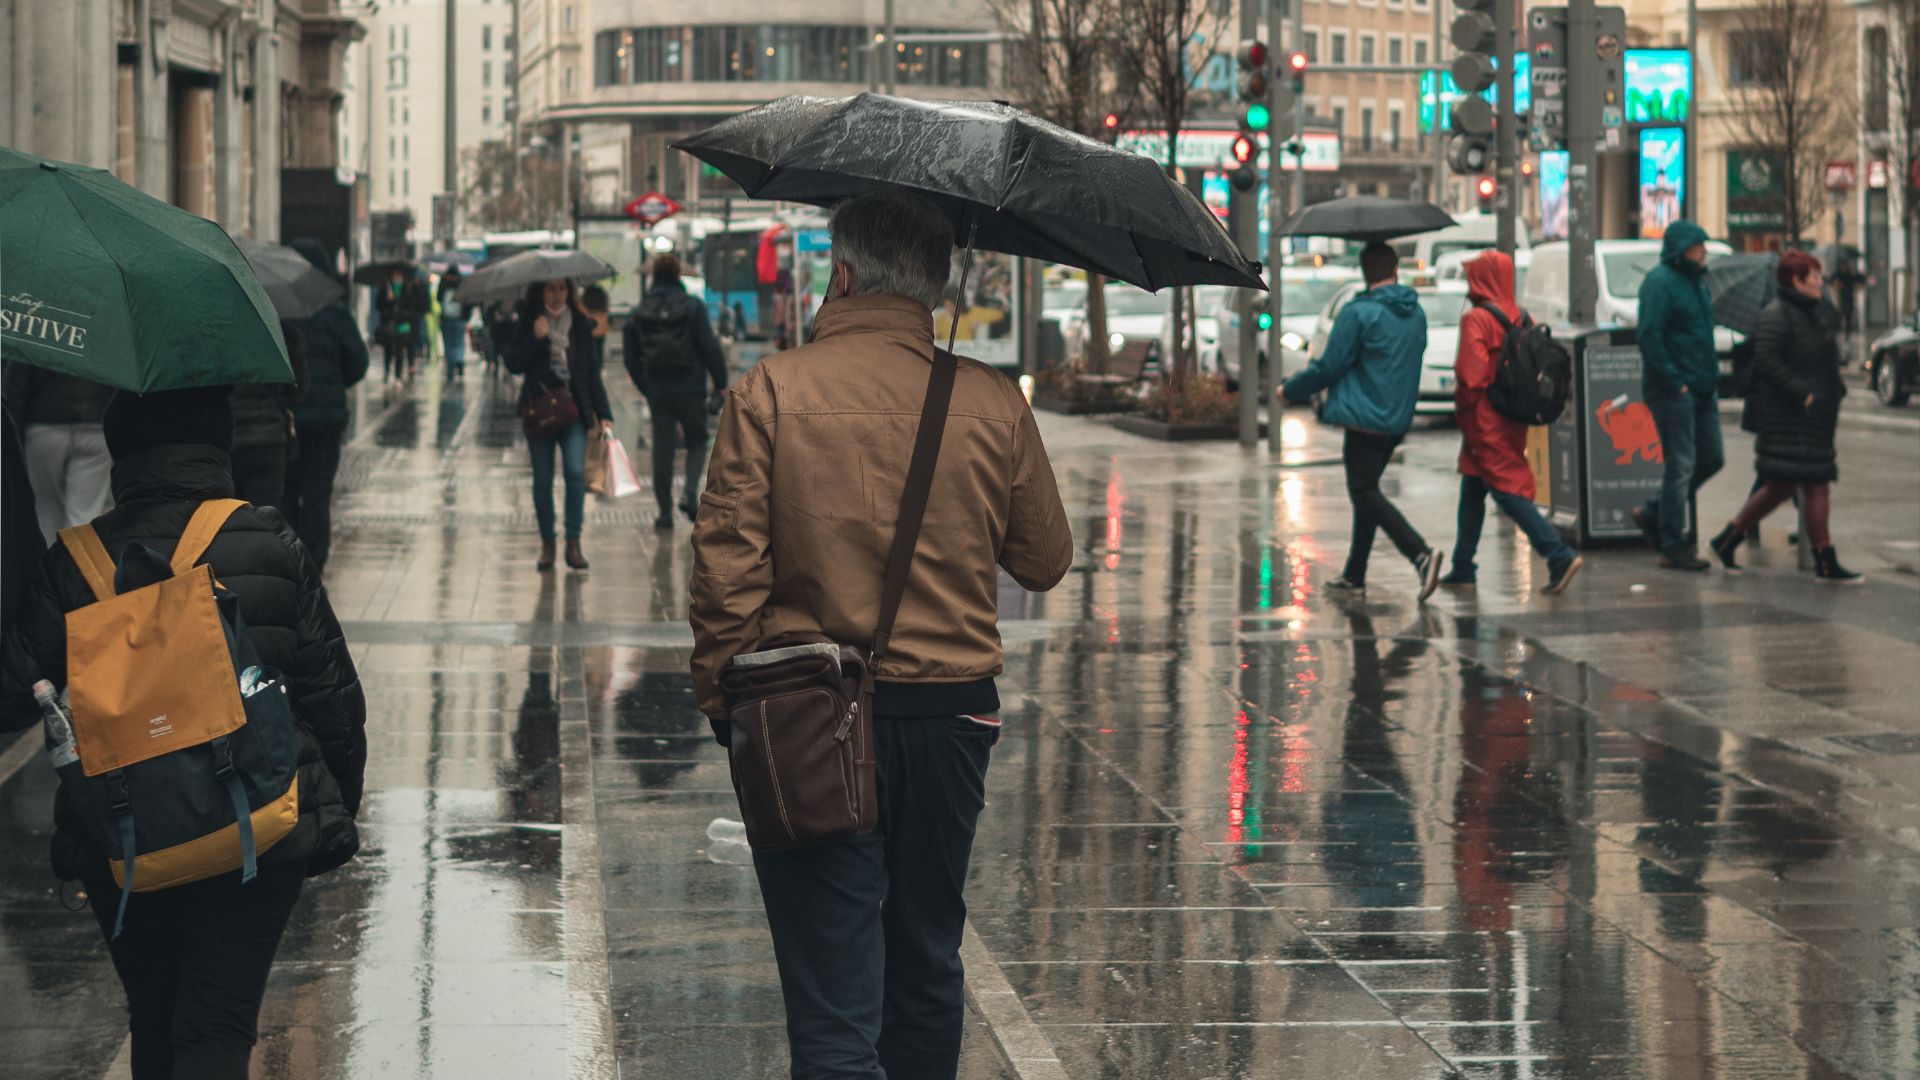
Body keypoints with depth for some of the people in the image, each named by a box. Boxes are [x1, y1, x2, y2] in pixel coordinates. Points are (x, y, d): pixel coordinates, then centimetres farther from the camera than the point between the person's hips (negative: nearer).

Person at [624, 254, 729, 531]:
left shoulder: (640, 312, 3)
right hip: (690, 389, -2)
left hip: (657, 393, 2)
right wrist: (720, 383, -2)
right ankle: (690, 492, -10)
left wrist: (644, 388, 19)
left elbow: (631, 355, 8)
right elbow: (710, 347, -10)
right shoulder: (693, 307, -7)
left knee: (662, 450, 8)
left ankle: (665, 511, 7)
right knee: (697, 442, 13)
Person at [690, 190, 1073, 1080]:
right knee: (927, 968, 21)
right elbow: (1045, 562, 8)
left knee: (832, 1002, -4)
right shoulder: (994, 404, -1)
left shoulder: (769, 392, -9)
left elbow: (726, 570, -11)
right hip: (952, 713, 3)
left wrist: (720, 695, 2)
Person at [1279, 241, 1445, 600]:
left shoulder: (1358, 313, -14)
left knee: (1365, 493, -8)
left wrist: (1290, 390, 5)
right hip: (1398, 419, 8)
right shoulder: (1415, 314, 8)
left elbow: (1329, 367, -11)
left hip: (1365, 418, -8)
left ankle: (1421, 554, -25)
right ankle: (1355, 574, 21)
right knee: (1366, 492, 17)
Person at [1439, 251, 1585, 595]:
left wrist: (1463, 406, -7)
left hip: (1486, 422, -8)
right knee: (1471, 491, 18)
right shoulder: (1520, 318, 8)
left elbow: (1470, 374, -23)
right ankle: (1463, 569, 22)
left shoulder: (1476, 320, -15)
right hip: (1513, 422, 8)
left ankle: (1559, 555, -19)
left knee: (1507, 490, -8)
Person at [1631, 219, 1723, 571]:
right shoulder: (1661, 282, -13)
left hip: (1702, 389, 9)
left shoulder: (1694, 281, 16)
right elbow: (1649, 337, -20)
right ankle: (1673, 547, 0)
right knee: (1681, 465, -6)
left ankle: (1653, 514, 24)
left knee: (1711, 459, 11)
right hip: (1674, 392, -9)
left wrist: (1710, 377, 15)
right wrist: (1674, 381, -20)